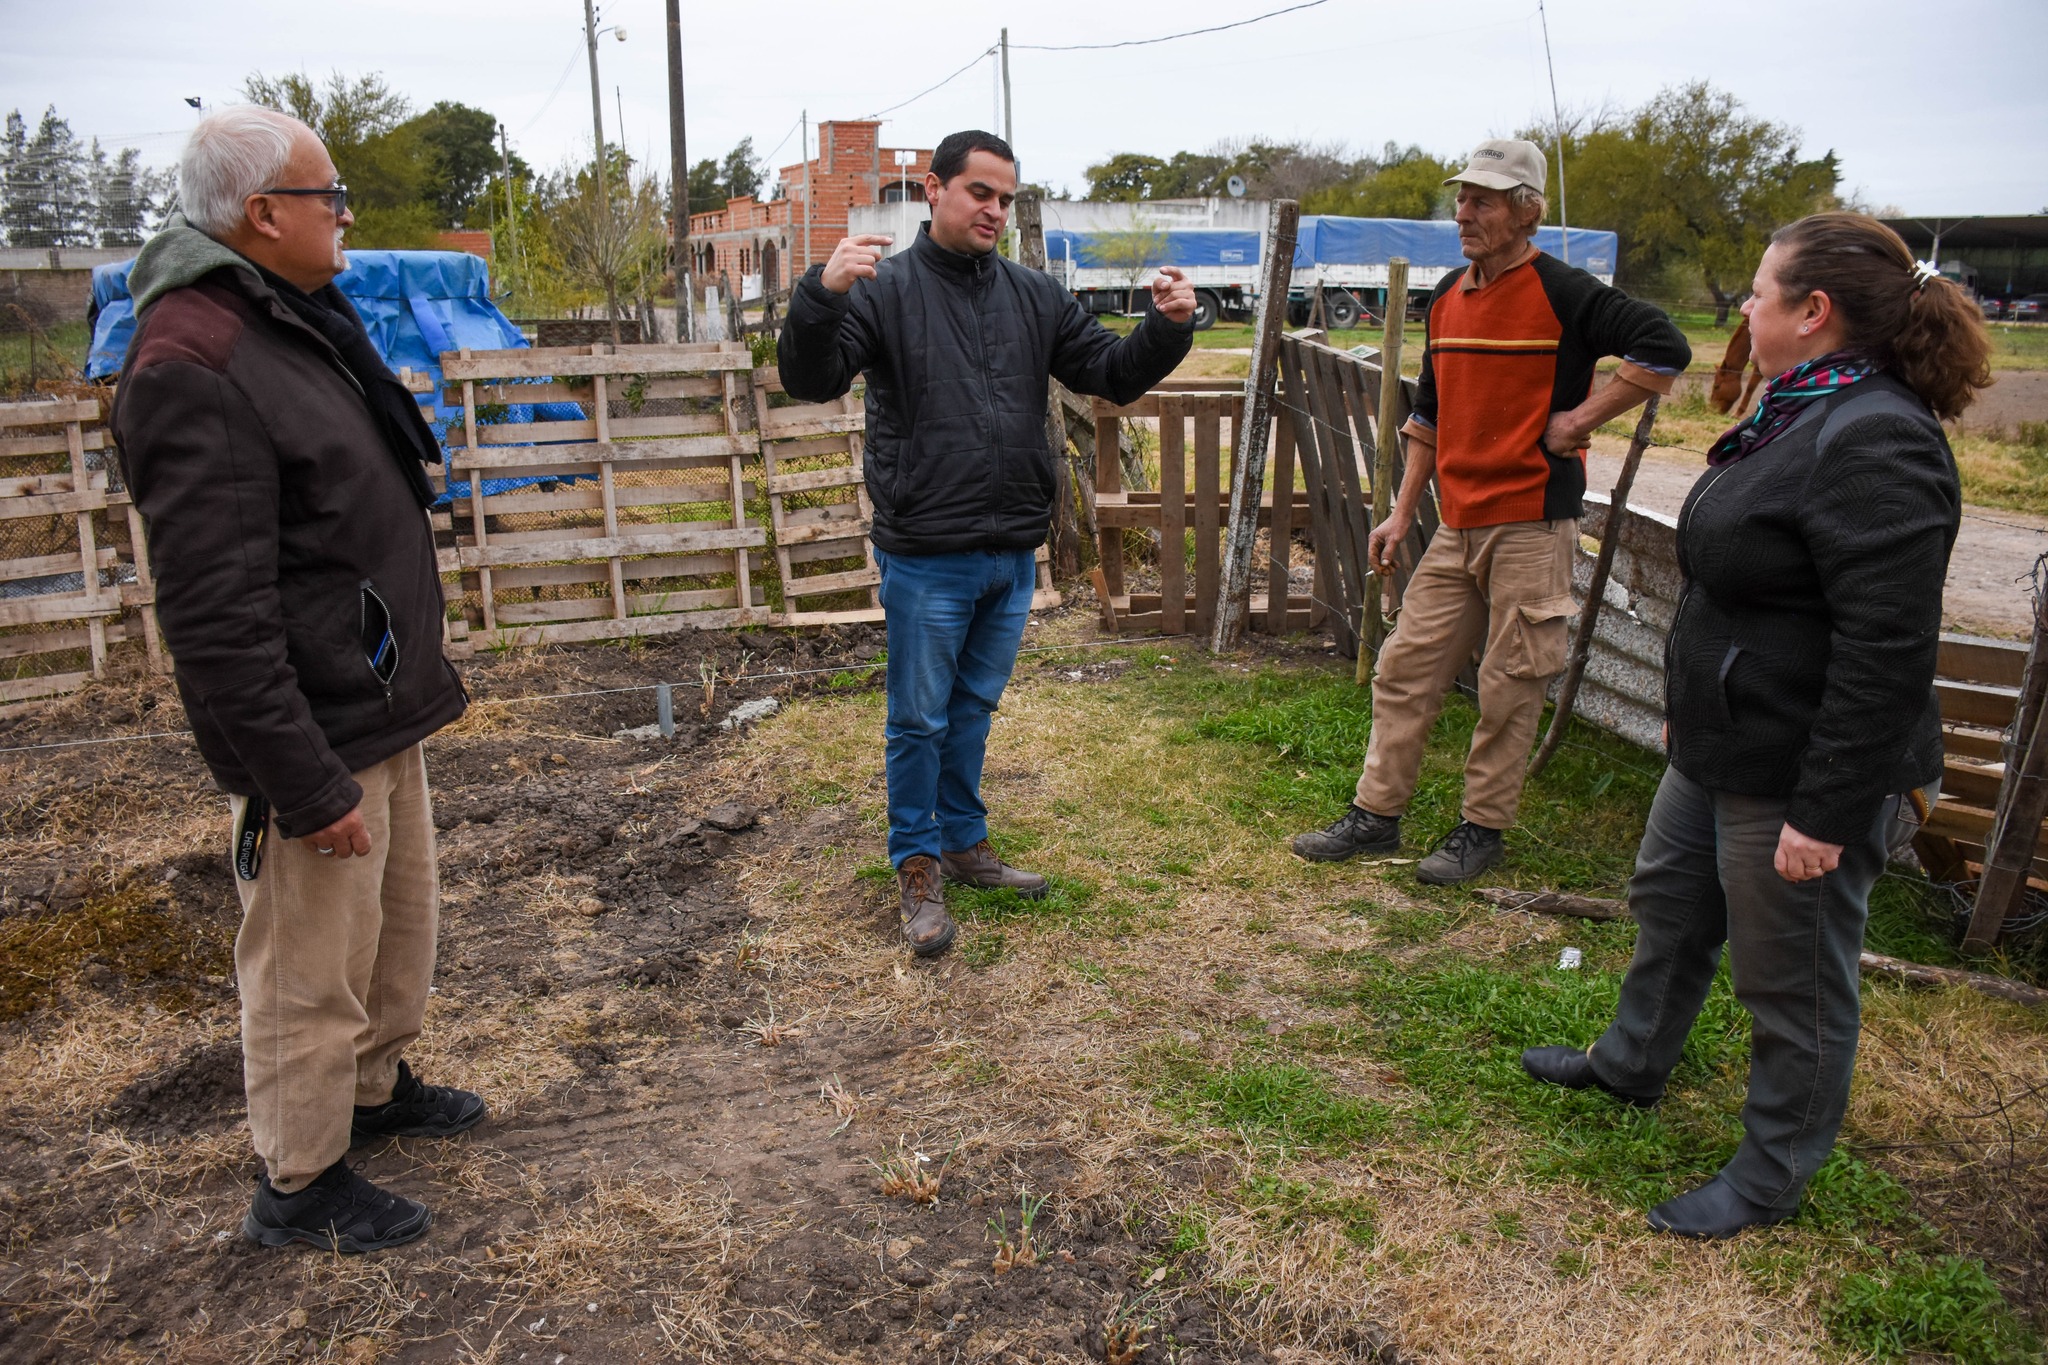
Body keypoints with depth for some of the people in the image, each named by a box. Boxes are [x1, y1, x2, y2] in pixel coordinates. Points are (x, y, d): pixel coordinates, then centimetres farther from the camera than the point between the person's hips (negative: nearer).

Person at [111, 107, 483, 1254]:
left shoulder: (310, 318, 11)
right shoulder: (191, 365, -22)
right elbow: (218, 618, -26)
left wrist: (418, 670, 22)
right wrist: (304, 784, -24)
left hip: (383, 703, 10)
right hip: (317, 734, -10)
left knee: (399, 921, 24)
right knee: (313, 967, 5)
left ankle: (375, 1085, 44)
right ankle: (299, 1183, 24)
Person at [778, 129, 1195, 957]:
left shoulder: (1033, 296, 9)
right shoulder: (885, 289, -6)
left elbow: (1113, 374, 9)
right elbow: (810, 382, -17)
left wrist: (1168, 328, -10)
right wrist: (820, 295, -36)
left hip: (1013, 554, 5)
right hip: (927, 557, -5)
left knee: (973, 710, 19)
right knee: (920, 719, 6)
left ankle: (964, 842, 35)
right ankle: (917, 866, 22)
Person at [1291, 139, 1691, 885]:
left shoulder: (1561, 292, -10)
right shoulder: (1447, 297, 12)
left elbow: (1665, 348, -17)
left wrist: (1582, 419, -16)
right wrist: (1403, 511, 17)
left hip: (1531, 523, -7)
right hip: (1458, 524, 7)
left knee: (1510, 686, 3)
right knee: (1406, 668, 8)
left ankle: (1482, 827, 17)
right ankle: (1376, 814, 18)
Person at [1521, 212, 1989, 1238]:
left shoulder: (1876, 443, -25)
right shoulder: (1800, 416, 8)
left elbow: (1884, 654, -28)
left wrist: (1827, 813, -25)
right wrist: (1692, 710, 23)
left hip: (1798, 774, -10)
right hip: (1724, 749, 11)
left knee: (1792, 981, 8)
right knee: (1670, 903, 26)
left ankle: (1771, 1179, 28)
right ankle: (1632, 1063, 49)